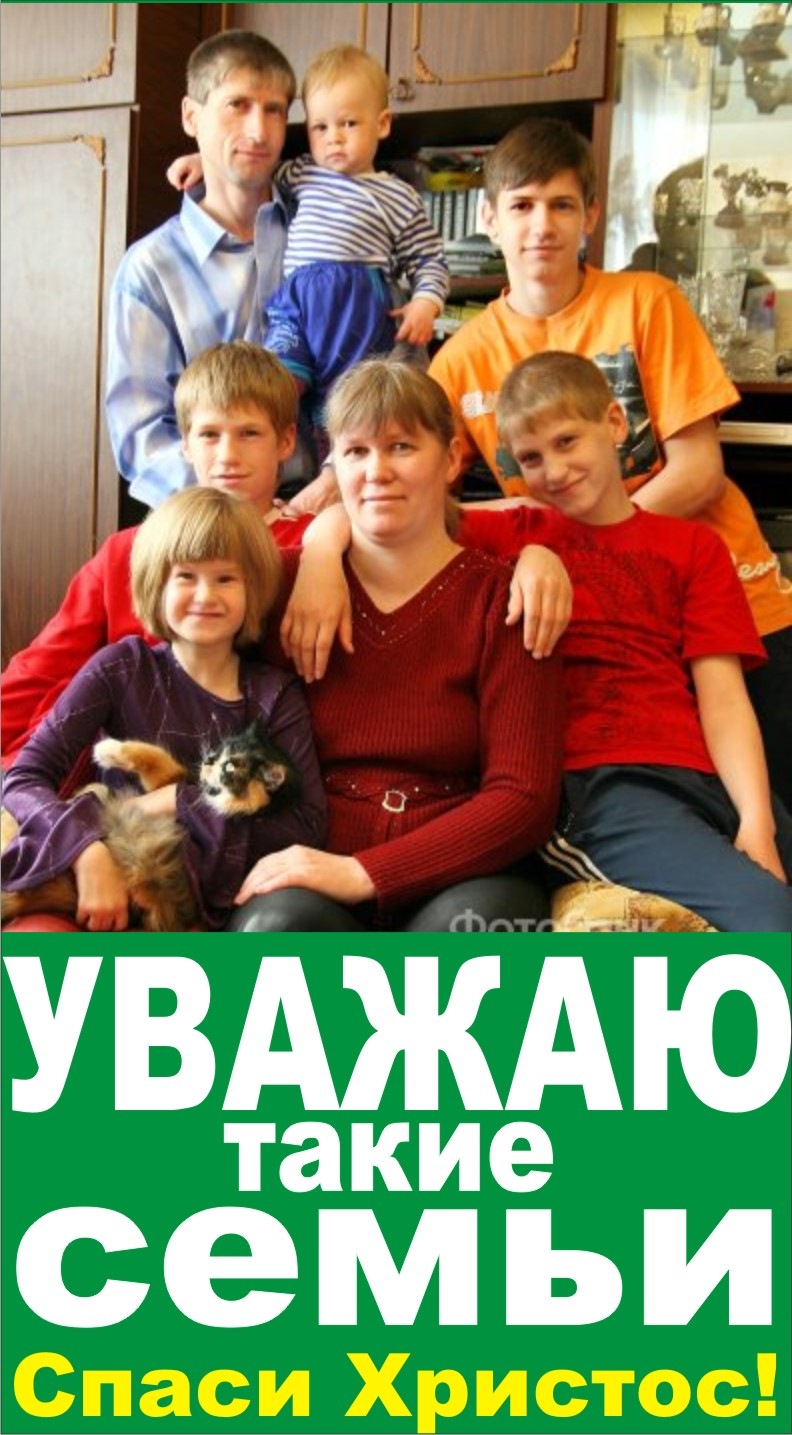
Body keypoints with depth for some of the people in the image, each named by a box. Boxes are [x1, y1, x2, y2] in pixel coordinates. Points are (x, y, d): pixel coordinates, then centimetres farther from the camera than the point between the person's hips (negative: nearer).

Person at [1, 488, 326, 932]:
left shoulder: (275, 694, 4)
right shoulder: (123, 668, 3)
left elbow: (307, 827, -7)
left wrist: (179, 801, -12)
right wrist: (88, 851, -24)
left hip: (219, 908, 1)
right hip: (115, 899, 0)